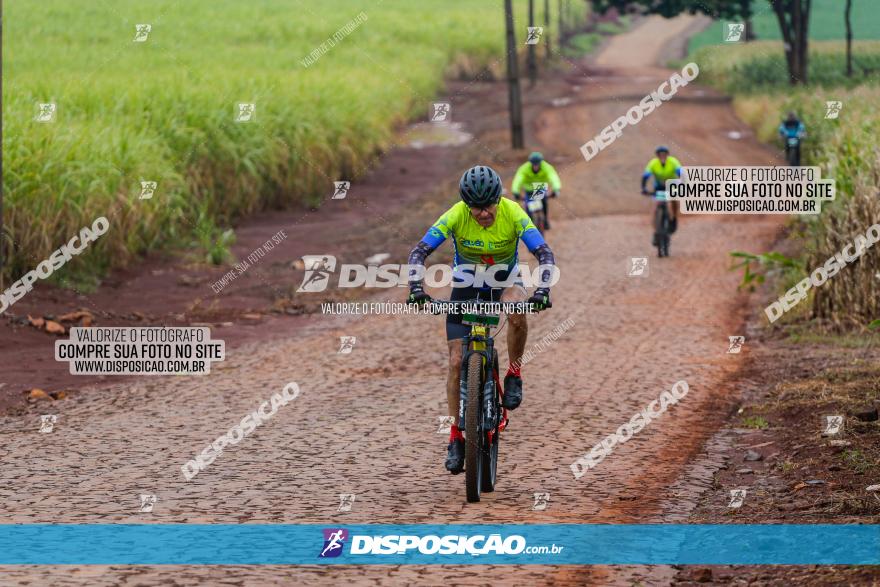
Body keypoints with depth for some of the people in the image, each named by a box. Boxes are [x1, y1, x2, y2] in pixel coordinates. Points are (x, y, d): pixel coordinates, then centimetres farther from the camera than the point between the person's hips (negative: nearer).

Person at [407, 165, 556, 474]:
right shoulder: (456, 216, -25)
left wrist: (542, 289, -46)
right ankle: (456, 436, 5)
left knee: (518, 310, -37)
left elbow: (544, 253, -30)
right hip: (466, 285, 1)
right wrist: (416, 287, -43)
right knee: (457, 360, -7)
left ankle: (514, 373, -13)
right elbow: (419, 251, -27)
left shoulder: (513, 213, -26)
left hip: (505, 281, -1)